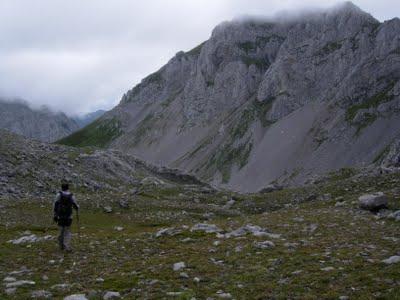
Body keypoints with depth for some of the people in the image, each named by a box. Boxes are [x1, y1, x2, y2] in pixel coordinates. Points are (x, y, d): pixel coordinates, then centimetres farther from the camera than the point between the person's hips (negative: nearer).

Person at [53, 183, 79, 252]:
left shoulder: (59, 195, -3)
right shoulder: (71, 196, -3)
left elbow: (55, 205, -7)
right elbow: (75, 206, 2)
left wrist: (55, 215, -3)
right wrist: (77, 208, 26)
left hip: (60, 216, 1)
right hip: (68, 217, -1)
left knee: (61, 231, 15)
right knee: (67, 232, 6)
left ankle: (61, 246, 26)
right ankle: (67, 247, -6)